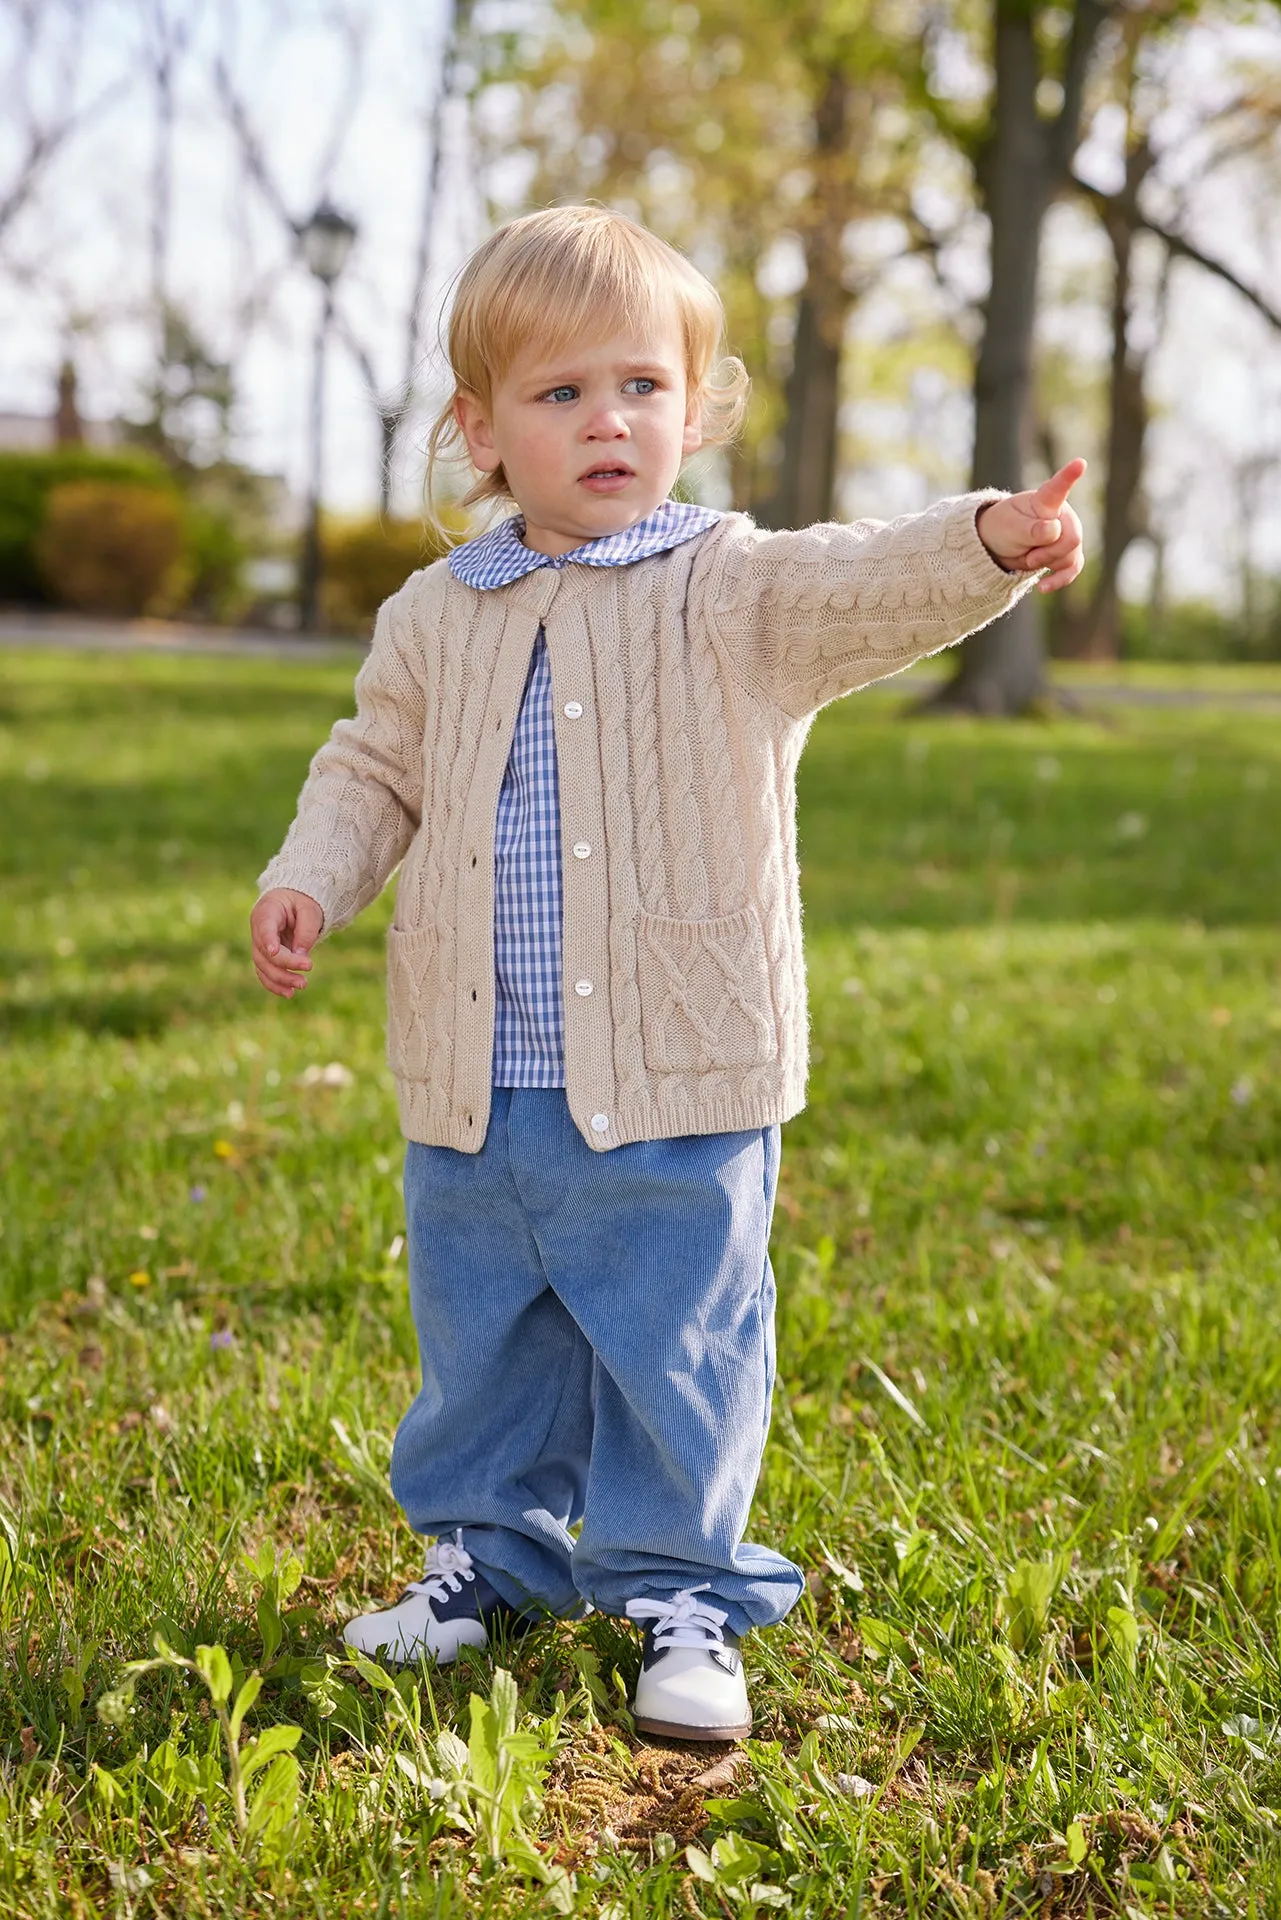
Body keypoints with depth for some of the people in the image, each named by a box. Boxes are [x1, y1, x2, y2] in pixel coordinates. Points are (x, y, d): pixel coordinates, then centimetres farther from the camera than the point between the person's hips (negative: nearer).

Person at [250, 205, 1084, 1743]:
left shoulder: (728, 594, -6)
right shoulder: (436, 617, 6)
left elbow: (862, 589, -23)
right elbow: (374, 771, 17)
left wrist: (988, 543, -43)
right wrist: (308, 878, -1)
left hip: (674, 1092, -4)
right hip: (472, 1095, 4)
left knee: (678, 1350, 6)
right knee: (482, 1344, 18)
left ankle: (680, 1589, 23)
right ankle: (492, 1553, 37)